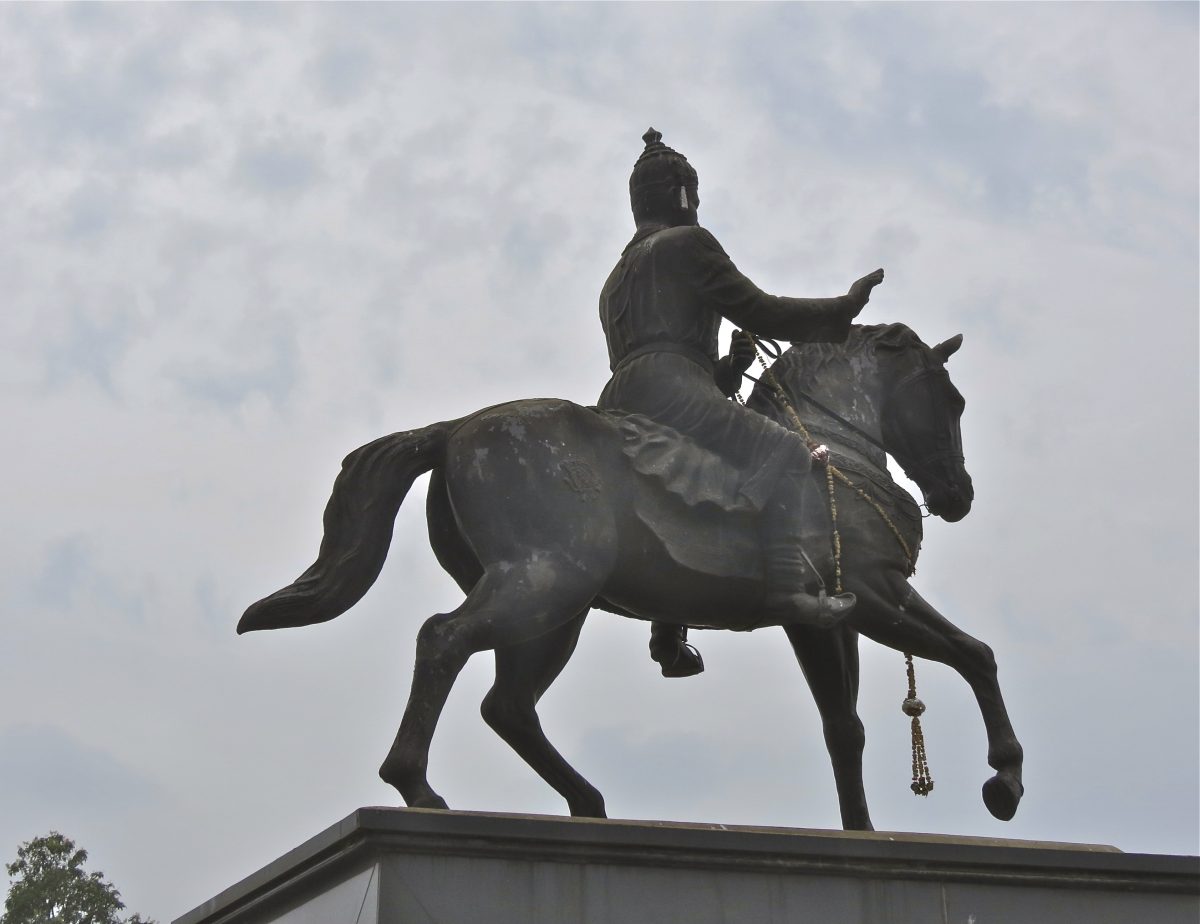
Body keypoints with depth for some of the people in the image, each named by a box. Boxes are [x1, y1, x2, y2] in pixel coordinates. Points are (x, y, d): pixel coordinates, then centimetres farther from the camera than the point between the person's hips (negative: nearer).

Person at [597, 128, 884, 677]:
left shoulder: (617, 276, 32)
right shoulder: (687, 242, 6)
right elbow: (756, 311, -1)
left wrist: (730, 369, 34)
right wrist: (841, 310, 6)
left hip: (619, 403, 9)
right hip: (667, 389, -9)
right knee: (781, 451, -10)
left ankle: (670, 639, 17)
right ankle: (784, 583, -29)